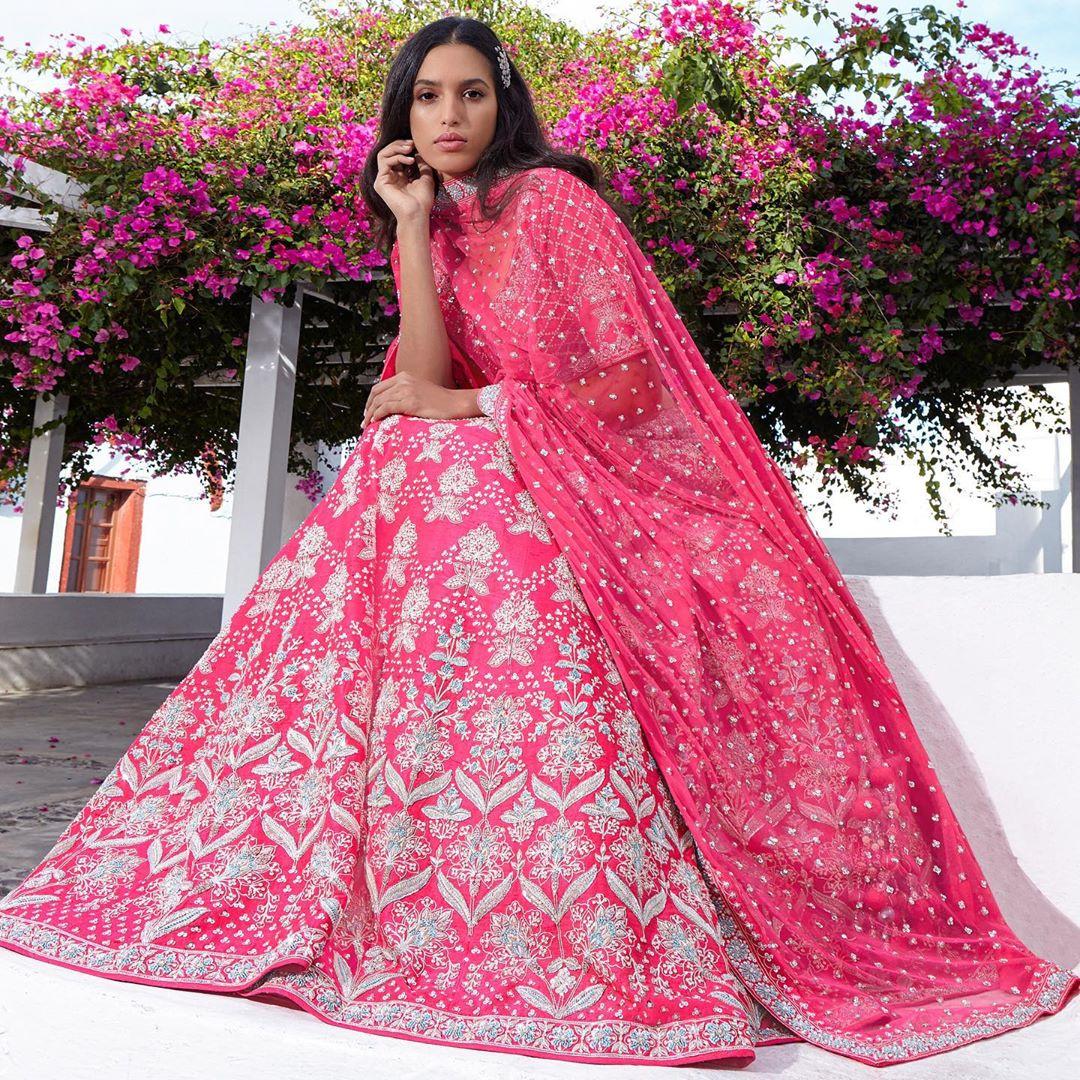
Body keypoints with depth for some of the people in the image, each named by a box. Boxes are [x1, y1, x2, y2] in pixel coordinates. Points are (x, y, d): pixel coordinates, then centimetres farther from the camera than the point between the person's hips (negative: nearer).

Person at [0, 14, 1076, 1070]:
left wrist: (467, 405, -8)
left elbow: (633, 378, -11)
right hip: (466, 487, 6)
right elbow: (426, 383, -3)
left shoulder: (555, 198, -3)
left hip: (584, 483, -5)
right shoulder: (432, 232, 15)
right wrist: (410, 228, -4)